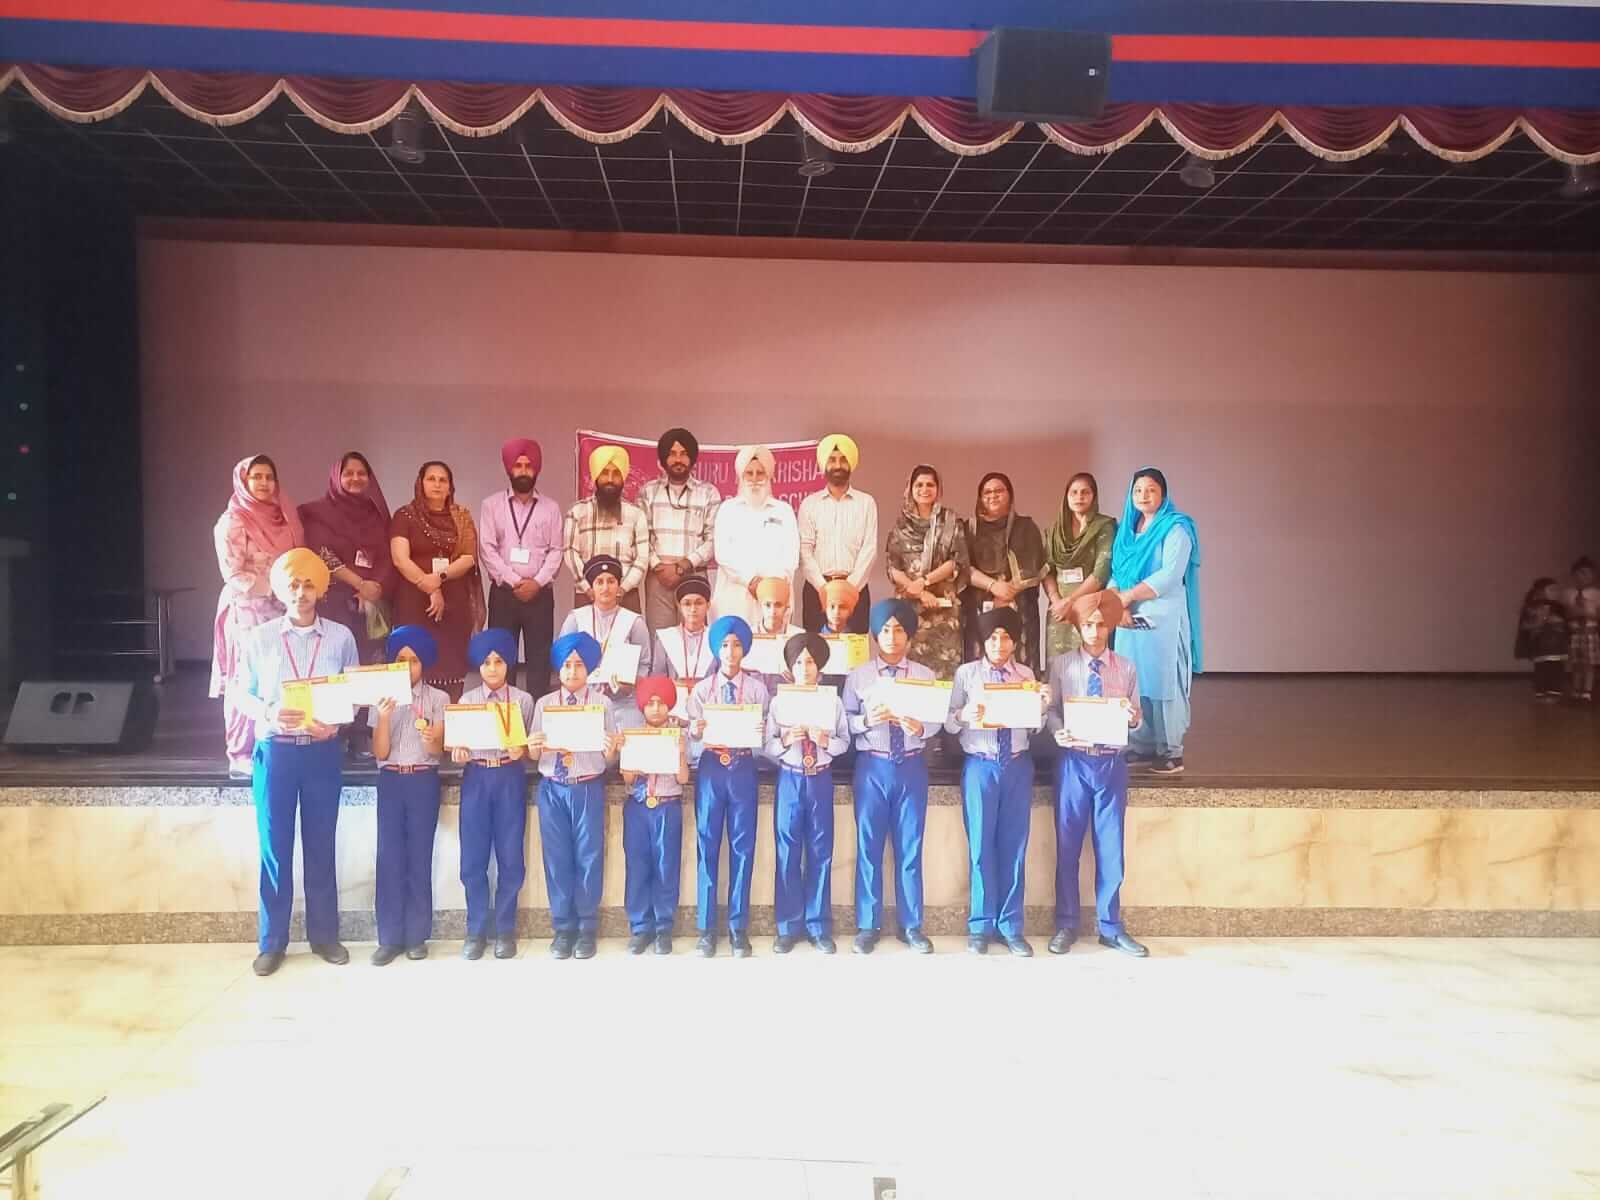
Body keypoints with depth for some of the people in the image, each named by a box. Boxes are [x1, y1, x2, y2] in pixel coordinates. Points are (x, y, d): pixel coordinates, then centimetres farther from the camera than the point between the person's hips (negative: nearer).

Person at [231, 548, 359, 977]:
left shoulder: (341, 637, 2)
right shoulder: (259, 638, 2)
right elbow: (240, 693, 3)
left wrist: (336, 723, -14)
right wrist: (269, 713, -17)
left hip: (322, 751, 0)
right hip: (274, 750, 0)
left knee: (321, 845, 8)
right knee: (274, 846, 4)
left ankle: (324, 934, 19)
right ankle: (272, 941, 15)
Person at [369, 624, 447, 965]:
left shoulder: (438, 699, 3)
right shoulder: (381, 699, 7)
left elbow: (437, 750, -5)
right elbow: (380, 752, 0)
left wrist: (431, 739, -28)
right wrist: (384, 717, -16)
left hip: (424, 781, -1)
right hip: (390, 781, 1)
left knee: (420, 856, 0)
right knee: (389, 857, -1)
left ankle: (417, 935, 7)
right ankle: (390, 937, 5)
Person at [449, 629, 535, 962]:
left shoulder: (523, 700, 6)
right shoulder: (466, 700, 10)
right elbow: (457, 744, 10)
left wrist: (522, 751, -17)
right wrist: (457, 754, -12)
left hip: (510, 777, -1)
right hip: (476, 778, 1)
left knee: (510, 856, 1)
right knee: (474, 857, 2)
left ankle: (505, 930, 13)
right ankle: (476, 931, 14)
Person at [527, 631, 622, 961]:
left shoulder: (602, 703, 2)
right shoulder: (544, 704, 7)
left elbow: (610, 753, -2)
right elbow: (534, 752, 5)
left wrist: (610, 749, -24)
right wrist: (534, 746, -17)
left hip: (588, 787, -2)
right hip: (552, 787, 2)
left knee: (588, 857, 3)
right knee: (557, 858, 6)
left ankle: (587, 929, 16)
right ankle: (563, 928, 19)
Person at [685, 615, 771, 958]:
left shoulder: (757, 688, 3)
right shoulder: (701, 689, 6)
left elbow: (766, 733, 2)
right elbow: (691, 734, 2)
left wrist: (762, 732, -20)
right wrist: (694, 731, -20)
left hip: (743, 768, -1)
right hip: (711, 767, 1)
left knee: (743, 846, 3)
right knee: (707, 846, 3)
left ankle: (738, 928, 13)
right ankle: (707, 928, 11)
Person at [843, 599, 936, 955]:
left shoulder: (925, 676, 6)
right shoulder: (858, 676, 3)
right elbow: (845, 720, -1)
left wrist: (920, 728, -21)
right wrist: (867, 720, -20)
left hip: (912, 766, 1)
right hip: (872, 766, -1)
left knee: (910, 846, 7)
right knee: (869, 846, 4)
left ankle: (911, 925, 18)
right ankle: (868, 926, 16)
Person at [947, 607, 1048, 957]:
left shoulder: (1026, 674, 8)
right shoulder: (967, 673, 1)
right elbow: (949, 724, -2)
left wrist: (1043, 705, -12)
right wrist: (963, 715, -23)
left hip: (1018, 765, 2)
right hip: (980, 766, -2)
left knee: (1014, 846, 5)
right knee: (981, 846, 3)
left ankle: (1011, 926, 14)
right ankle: (981, 925, 14)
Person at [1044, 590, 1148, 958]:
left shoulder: (1126, 668, 6)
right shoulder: (1060, 665, 2)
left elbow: (1135, 719, 5)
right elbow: (1050, 711, 0)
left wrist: (1133, 716, -18)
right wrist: (1058, 733, -20)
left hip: (1112, 763, 1)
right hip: (1073, 762, -1)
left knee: (1111, 847, 7)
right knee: (1068, 846, 6)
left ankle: (1110, 927, 20)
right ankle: (1066, 925, 18)